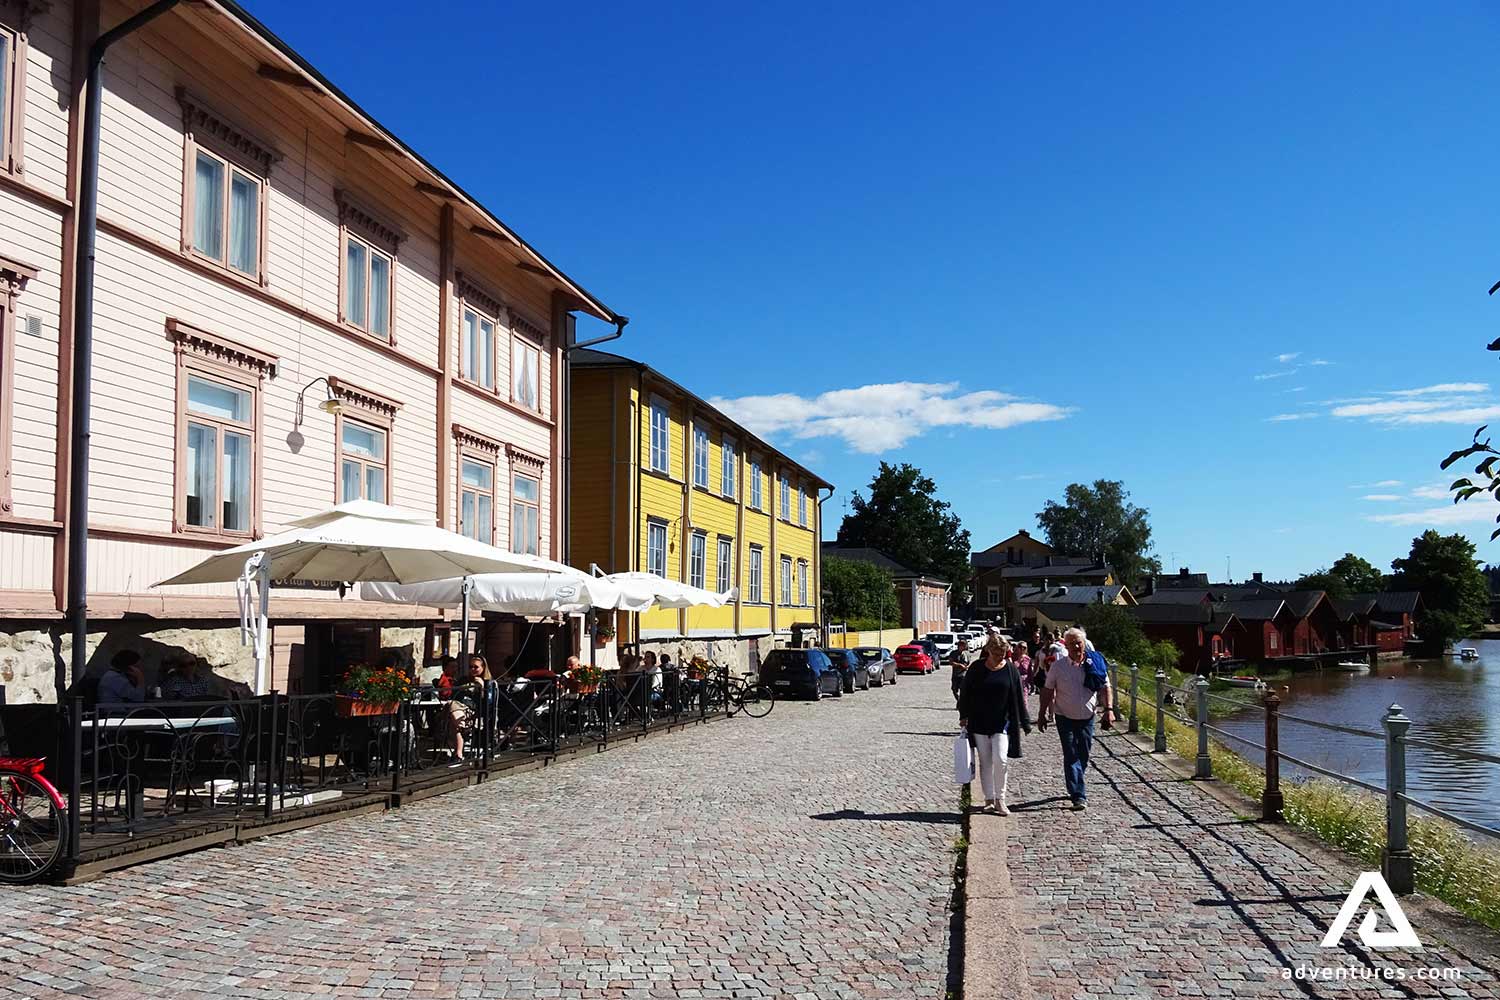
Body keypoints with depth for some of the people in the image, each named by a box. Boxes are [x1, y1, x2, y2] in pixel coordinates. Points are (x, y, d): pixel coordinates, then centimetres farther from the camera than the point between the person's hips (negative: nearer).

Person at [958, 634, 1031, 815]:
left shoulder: (1010, 669, -1)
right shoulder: (976, 669, -1)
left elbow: (1019, 697, 2)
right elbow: (965, 693, 7)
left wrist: (1025, 722, 2)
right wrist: (964, 716, 4)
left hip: (1002, 724, -1)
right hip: (979, 724, 1)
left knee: (1000, 760, -12)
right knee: (985, 762, 6)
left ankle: (1000, 800, 1)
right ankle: (989, 800, 16)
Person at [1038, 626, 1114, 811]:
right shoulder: (1058, 666, -6)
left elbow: (1105, 687, 3)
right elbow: (1048, 691, 2)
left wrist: (1108, 709, -9)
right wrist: (1042, 714, 2)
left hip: (1087, 718, 2)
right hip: (1065, 718, -2)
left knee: (1083, 756, 12)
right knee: (1071, 756, -7)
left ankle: (1075, 787, 32)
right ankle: (1078, 795, -8)